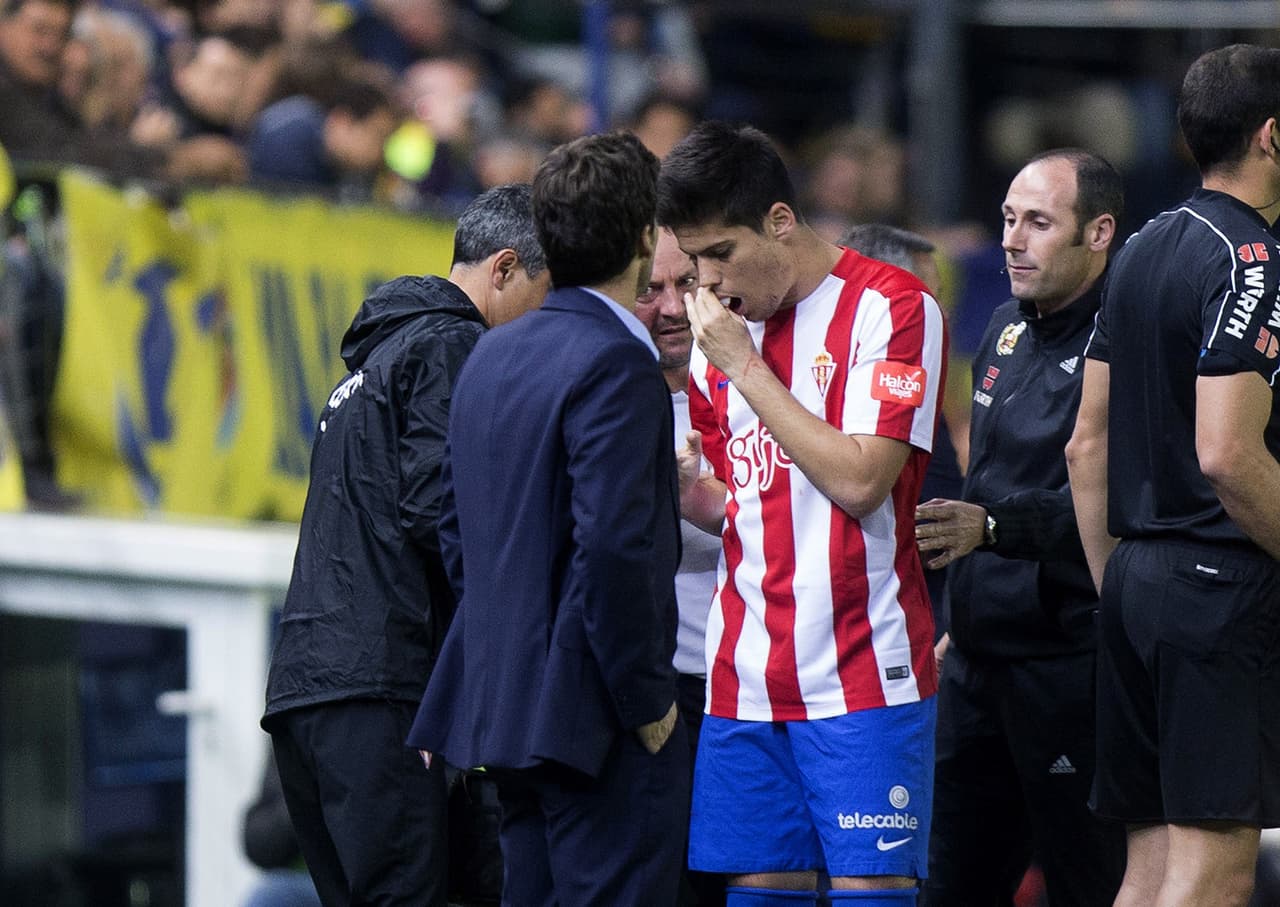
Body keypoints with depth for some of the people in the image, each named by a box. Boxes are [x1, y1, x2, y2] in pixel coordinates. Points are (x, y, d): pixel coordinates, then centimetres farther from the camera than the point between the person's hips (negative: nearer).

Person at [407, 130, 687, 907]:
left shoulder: (493, 356, 13)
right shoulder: (617, 364, -14)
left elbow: (456, 530, 18)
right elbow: (613, 545, -22)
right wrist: (649, 702, -14)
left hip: (504, 700, 9)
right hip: (595, 720, -9)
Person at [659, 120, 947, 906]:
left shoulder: (893, 307, -7)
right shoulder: (726, 327, 14)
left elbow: (859, 481, -16)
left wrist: (745, 368, -12)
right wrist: (687, 493, 0)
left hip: (862, 671, -6)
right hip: (748, 680, 6)